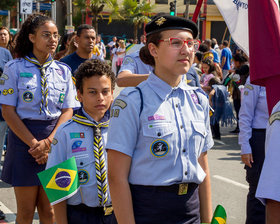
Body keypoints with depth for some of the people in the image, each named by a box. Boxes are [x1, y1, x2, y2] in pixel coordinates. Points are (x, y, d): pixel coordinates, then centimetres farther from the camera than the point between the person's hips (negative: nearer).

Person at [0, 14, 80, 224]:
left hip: (55, 141, 3)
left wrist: (48, 142, -10)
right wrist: (34, 143, -13)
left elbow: (68, 110, 4)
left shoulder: (63, 70, 8)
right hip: (24, 138, -2)